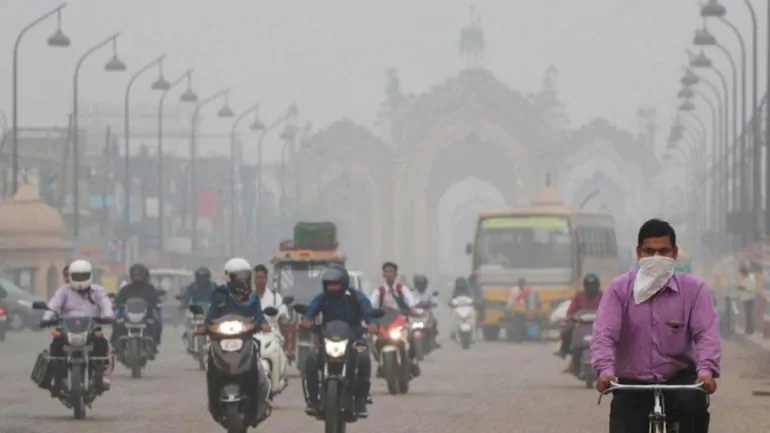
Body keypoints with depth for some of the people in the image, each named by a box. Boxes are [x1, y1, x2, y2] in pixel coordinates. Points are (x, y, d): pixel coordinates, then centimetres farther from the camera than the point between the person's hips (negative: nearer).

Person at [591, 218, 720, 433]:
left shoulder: (693, 288, -2)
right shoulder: (620, 289, -2)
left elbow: (706, 333, -13)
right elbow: (604, 334, -13)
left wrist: (706, 370, -33)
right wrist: (605, 370, -33)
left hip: (679, 379, -1)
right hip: (632, 385, 1)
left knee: (693, 403, -34)